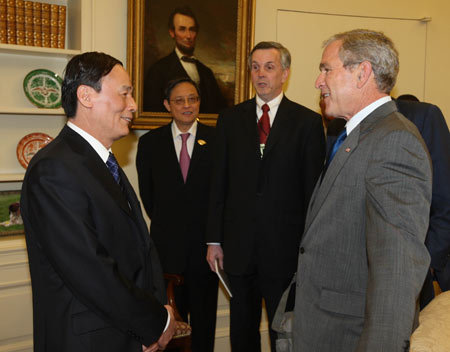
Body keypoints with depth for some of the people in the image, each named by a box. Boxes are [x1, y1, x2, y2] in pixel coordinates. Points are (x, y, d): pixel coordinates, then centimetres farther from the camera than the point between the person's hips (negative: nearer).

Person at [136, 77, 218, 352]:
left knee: (204, 317, 12)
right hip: (167, 245, 0)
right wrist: (164, 223, 8)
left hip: (206, 242, 0)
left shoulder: (217, 139, 0)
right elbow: (147, 193, 11)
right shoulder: (150, 143, 4)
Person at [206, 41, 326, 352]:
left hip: (285, 247, -2)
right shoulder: (230, 119, 7)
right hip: (238, 246, 3)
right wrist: (214, 239, 3)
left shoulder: (308, 122, -1)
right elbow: (219, 183, 6)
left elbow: (313, 187, -3)